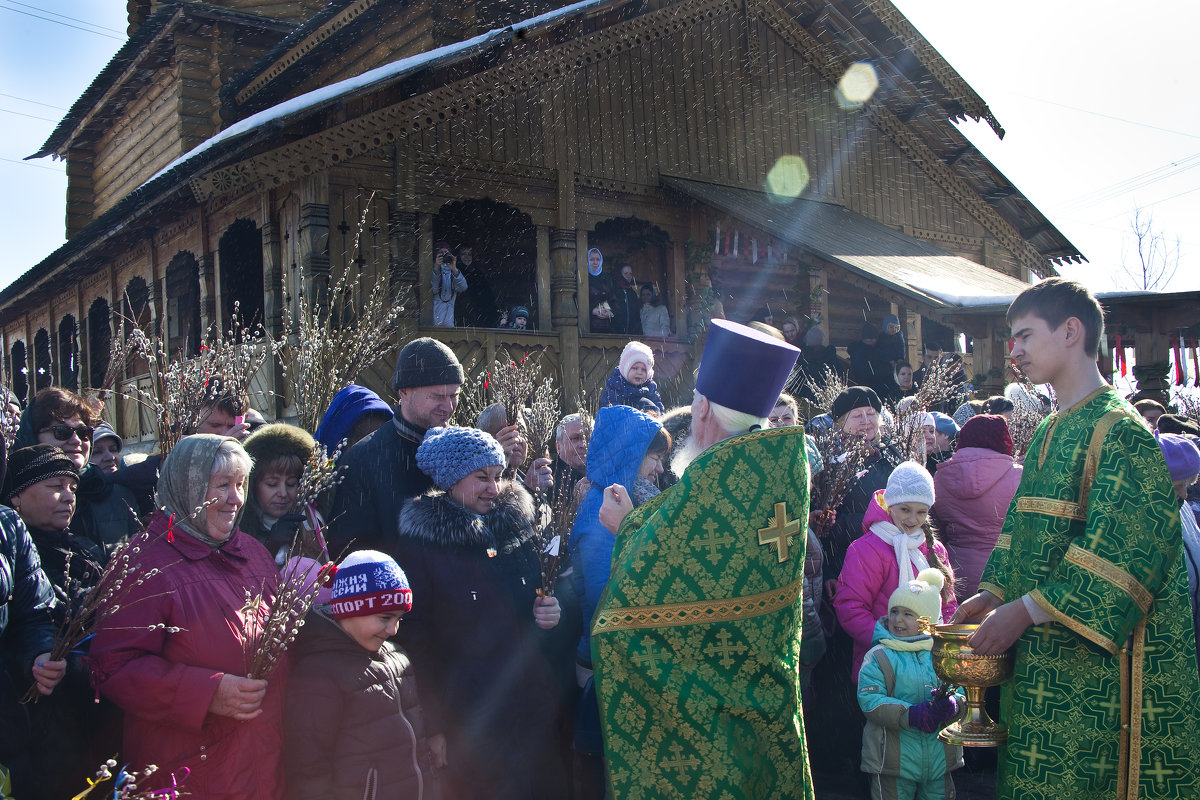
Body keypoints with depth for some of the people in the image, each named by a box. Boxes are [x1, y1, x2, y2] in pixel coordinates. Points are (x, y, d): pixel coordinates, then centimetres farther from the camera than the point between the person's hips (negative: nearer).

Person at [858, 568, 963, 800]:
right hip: (894, 755, -3)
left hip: (940, 755, 3)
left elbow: (960, 691, 6)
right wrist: (910, 715, -24)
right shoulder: (878, 657, -5)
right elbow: (869, 699, -14)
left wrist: (951, 705, -18)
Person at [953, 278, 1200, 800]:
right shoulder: (1049, 433, 13)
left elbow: (1129, 547, -23)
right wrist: (993, 594, 5)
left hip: (1103, 655, -8)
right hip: (1045, 653, 8)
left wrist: (1026, 609, -22)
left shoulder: (1119, 429, -15)